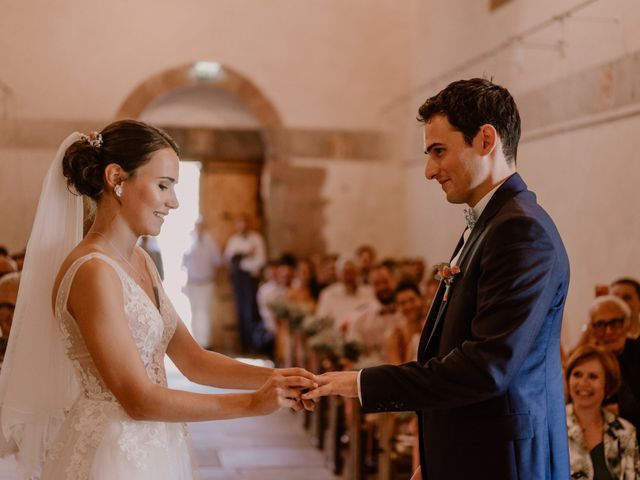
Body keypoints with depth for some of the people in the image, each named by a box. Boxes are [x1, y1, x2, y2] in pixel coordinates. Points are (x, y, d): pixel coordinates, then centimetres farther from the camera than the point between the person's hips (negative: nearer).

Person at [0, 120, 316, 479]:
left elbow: (193, 360, 6)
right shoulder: (92, 272, -21)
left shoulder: (139, 260, 7)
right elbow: (139, 400, -22)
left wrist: (271, 378, -8)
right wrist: (251, 403, -18)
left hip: (152, 447, 8)